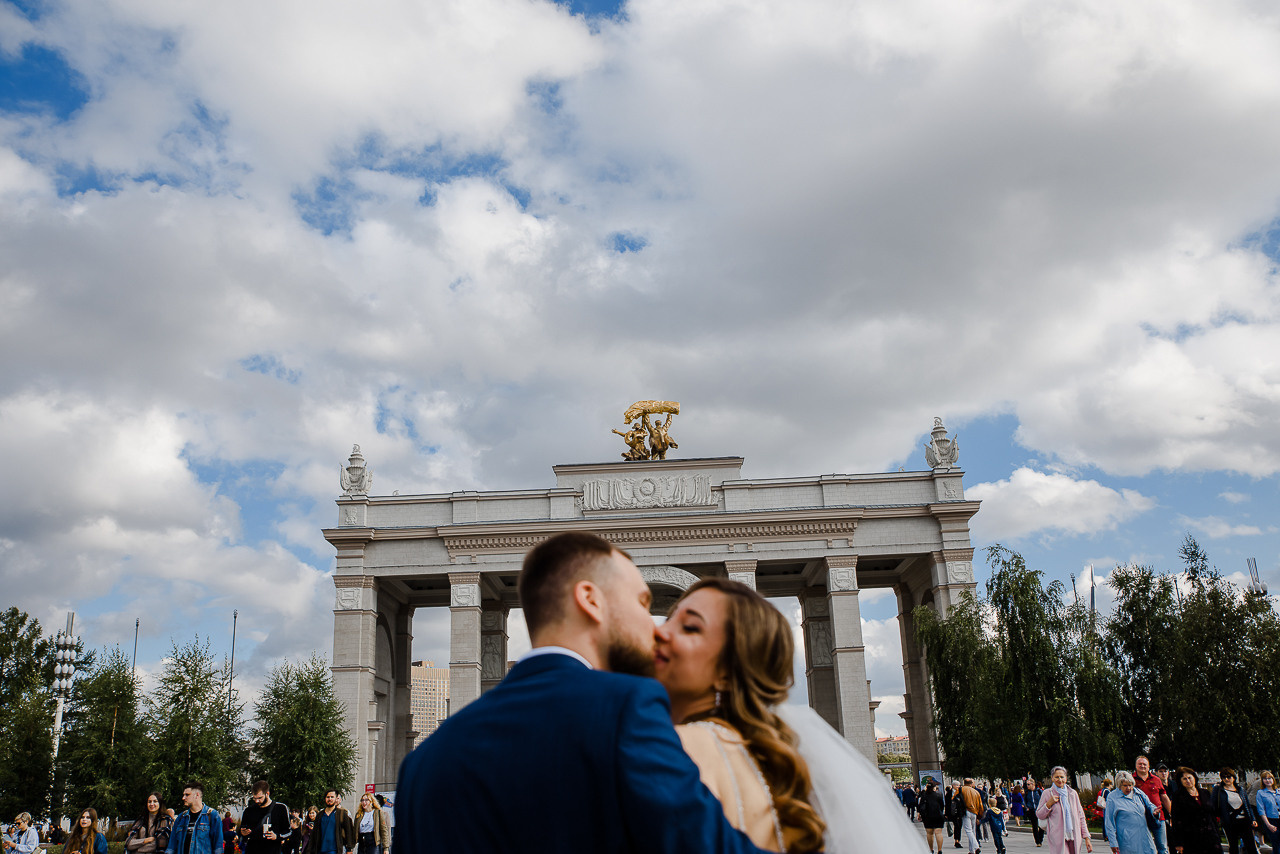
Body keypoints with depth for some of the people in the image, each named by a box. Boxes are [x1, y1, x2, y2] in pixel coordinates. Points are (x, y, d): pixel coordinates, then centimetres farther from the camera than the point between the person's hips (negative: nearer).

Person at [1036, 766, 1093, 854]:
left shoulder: (1073, 793, 12)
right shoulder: (1047, 793, 3)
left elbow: (1080, 816, 15)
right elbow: (1039, 815, 7)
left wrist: (1086, 837, 9)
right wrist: (1049, 804, -8)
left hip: (1074, 836, 4)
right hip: (1057, 837, -4)